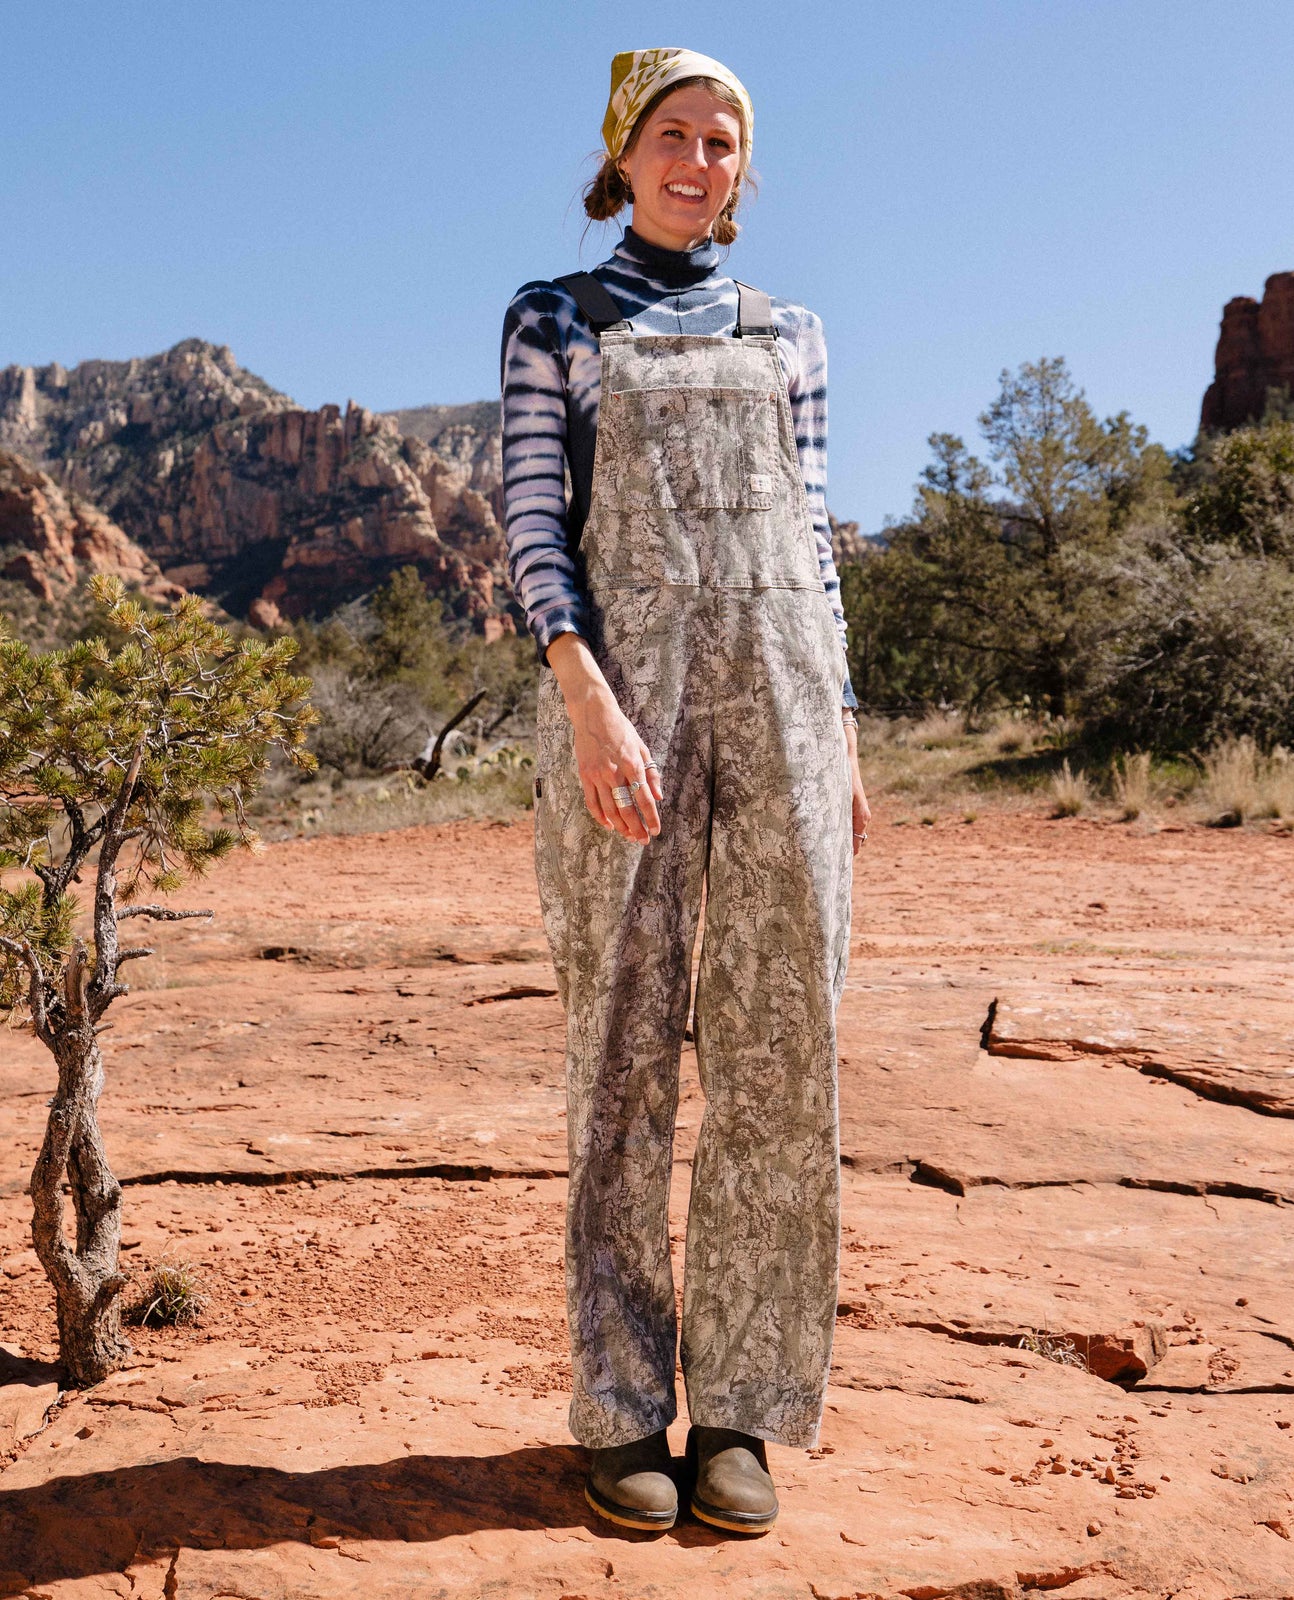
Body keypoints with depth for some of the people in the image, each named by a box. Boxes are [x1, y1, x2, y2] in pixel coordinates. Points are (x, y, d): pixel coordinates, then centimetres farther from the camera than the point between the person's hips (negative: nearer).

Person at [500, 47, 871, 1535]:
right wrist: (588, 702, -16)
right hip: (620, 689, -2)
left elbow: (809, 532, 17)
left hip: (779, 688, 3)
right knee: (622, 1046, -1)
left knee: (778, 1047, -1)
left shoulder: (786, 331, 20)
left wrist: (841, 727, 9)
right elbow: (532, 520, 0)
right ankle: (622, 1408, 11)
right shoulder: (553, 318, 11)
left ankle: (739, 1407, 11)